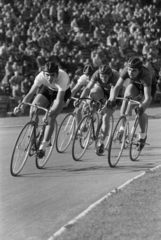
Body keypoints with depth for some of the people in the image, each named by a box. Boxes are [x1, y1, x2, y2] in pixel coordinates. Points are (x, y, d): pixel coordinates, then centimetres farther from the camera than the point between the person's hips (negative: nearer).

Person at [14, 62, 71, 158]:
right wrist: (22, 106, -44)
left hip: (62, 92, -3)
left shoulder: (63, 78, -41)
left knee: (51, 118, -21)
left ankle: (43, 146, -10)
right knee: (33, 110, -19)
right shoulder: (41, 76, -33)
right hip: (47, 89, 3)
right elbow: (31, 93, -29)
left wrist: (52, 111, -55)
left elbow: (59, 101, -40)